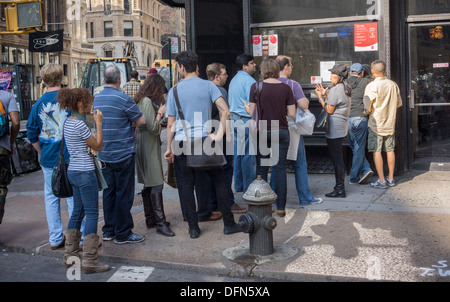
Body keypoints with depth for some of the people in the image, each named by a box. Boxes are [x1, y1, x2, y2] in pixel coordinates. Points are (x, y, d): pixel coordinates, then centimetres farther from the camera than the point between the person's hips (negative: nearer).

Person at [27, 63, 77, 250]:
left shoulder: (38, 104, 0)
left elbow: (31, 135, 5)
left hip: (48, 158, 2)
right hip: (70, 157, -2)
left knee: (51, 198, 12)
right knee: (73, 197, 5)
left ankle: (55, 239, 19)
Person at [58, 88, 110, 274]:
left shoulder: (68, 122, 13)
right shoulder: (79, 124, -17)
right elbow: (98, 146, -9)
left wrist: (95, 122, 12)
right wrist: (98, 123, -5)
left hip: (73, 172, 10)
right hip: (85, 173, -10)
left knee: (77, 212, 16)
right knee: (92, 214, -5)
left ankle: (70, 256, 23)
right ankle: (90, 261, -1)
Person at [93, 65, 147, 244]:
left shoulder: (95, 99, 7)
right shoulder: (123, 99, -14)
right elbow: (141, 121, -9)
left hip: (103, 154, 7)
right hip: (123, 154, -6)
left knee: (108, 192, 14)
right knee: (124, 194, 1)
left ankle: (108, 231, 23)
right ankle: (123, 234, 8)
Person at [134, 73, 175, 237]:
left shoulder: (142, 100, 16)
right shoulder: (147, 102, -16)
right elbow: (153, 128, -20)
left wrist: (159, 112, 11)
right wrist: (160, 113, -7)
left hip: (144, 144, 11)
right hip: (148, 145, -11)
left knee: (148, 184, 13)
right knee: (156, 184, -10)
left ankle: (150, 219, 21)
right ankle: (160, 223, -9)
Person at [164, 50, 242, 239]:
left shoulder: (174, 91, 2)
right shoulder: (208, 86, 1)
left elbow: (171, 124, 2)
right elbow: (225, 111, -12)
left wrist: (169, 148, 9)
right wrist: (219, 134, -8)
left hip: (182, 142, 1)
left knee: (187, 184, 9)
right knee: (219, 181, 10)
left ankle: (193, 228, 11)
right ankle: (229, 224, 12)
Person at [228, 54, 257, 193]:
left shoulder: (234, 80, 16)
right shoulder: (249, 81, -13)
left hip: (234, 118, 9)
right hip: (246, 120, -9)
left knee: (238, 153, 12)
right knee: (248, 155, -4)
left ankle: (238, 186, 19)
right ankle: (249, 187, 1)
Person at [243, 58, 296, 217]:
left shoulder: (256, 87, -4)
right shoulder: (286, 88, -1)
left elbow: (252, 113, -2)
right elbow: (292, 114, 0)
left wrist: (246, 107, 19)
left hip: (262, 131, -1)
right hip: (281, 131, 1)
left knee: (261, 168, 8)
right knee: (280, 168, 5)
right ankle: (281, 207, 9)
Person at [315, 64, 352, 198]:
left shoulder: (335, 89, -16)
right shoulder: (344, 88, 16)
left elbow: (329, 110, -15)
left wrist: (320, 97, -5)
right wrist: (324, 95, 14)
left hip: (334, 128, -10)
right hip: (341, 127, 11)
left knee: (336, 158, -6)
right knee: (339, 158, 14)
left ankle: (339, 189, -1)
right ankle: (340, 188, 21)